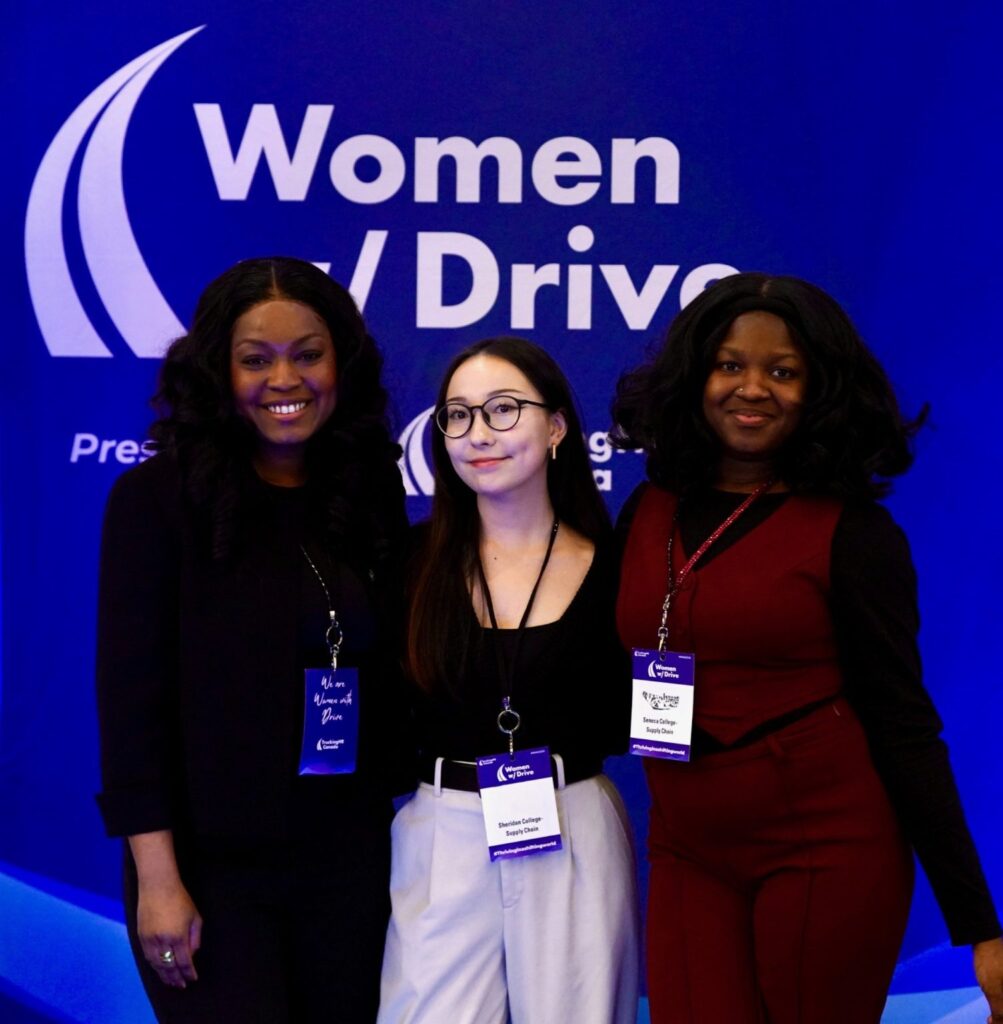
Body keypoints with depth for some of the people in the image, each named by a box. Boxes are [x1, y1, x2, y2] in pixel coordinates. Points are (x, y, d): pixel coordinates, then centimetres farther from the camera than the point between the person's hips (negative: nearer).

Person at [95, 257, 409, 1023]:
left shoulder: (371, 494, 5)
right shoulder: (157, 498, -7)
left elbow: (390, 680, 11)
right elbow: (131, 692, -10)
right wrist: (157, 877, -14)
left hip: (351, 863, 4)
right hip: (211, 866, -4)